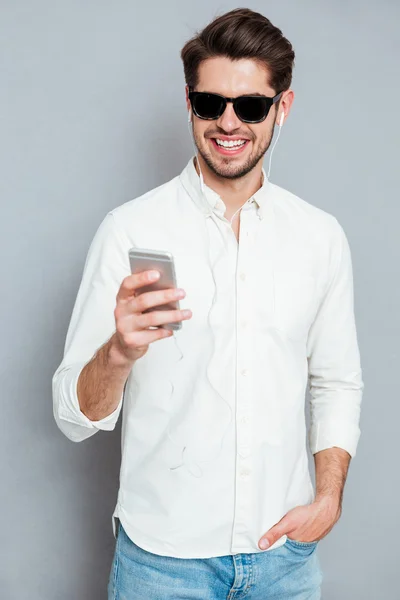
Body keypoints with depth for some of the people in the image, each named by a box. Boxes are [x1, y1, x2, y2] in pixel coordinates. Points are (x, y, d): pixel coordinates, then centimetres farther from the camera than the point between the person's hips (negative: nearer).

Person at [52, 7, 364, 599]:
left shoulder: (322, 236, -1)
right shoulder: (129, 230, -11)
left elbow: (338, 384, 9)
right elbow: (75, 416, -10)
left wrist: (328, 499, -3)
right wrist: (120, 352, -30)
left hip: (285, 549, 3)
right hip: (162, 552, -2)